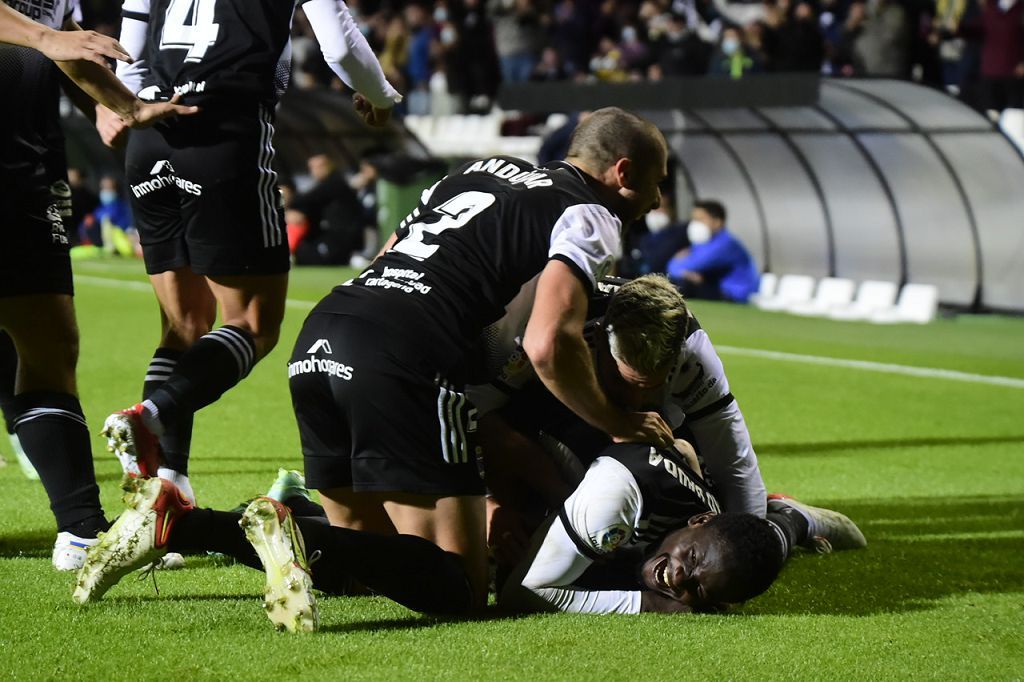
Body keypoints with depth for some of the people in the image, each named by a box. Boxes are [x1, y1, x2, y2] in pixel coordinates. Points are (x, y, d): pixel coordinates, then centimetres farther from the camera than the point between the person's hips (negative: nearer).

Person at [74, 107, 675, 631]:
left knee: (371, 550, 19)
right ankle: (301, 541, -29)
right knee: (460, 587, -5)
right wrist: (618, 423, 4)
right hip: (405, 364, -8)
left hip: (318, 347, 8)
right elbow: (549, 346, -11)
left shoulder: (479, 171, 28)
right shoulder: (591, 217, 4)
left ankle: (177, 522, 0)